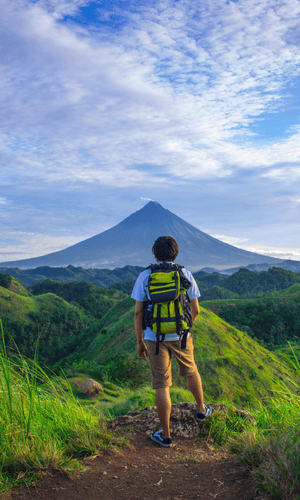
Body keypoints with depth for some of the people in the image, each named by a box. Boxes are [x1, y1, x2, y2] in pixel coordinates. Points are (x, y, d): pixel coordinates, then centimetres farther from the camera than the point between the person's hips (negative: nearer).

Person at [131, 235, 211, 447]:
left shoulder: (144, 276, -5)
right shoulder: (185, 274, -3)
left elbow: (138, 312, -5)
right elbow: (196, 310, 2)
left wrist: (140, 342, 4)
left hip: (155, 337, -1)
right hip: (180, 335, 1)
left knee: (162, 385, 5)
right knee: (190, 371, 26)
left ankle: (165, 434, 12)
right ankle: (201, 410, 45)